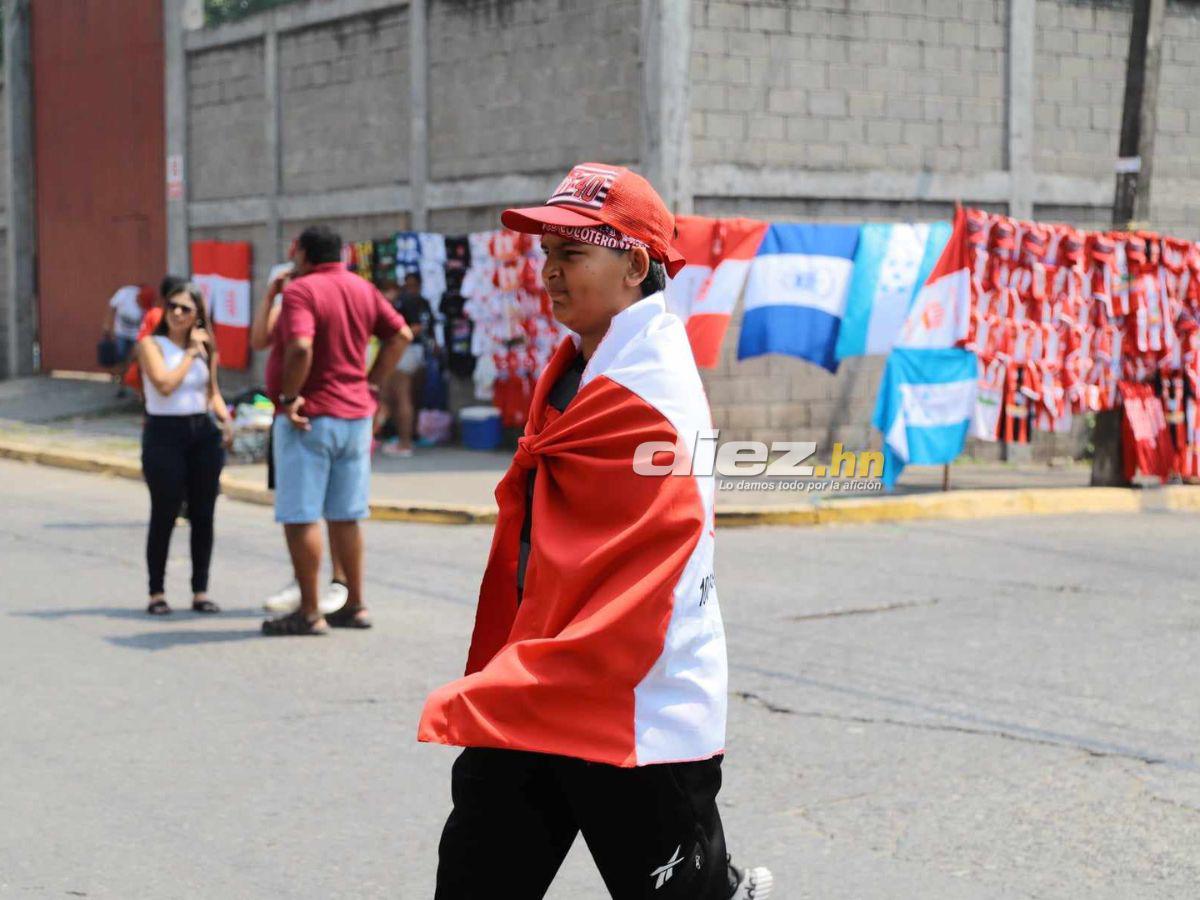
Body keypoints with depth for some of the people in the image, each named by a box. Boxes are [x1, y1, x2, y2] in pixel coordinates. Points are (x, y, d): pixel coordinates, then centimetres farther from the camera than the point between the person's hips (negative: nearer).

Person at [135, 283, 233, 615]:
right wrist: (191, 353, -11)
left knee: (203, 515, 5)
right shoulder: (151, 344, -3)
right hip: (164, 433, -4)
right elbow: (164, 384, -17)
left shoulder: (206, 347, 11)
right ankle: (157, 594, 7)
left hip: (203, 432, 4)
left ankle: (200, 592, 13)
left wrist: (225, 419, 2)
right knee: (164, 515, -2)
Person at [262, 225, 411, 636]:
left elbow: (300, 347, -28)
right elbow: (401, 335, 11)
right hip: (356, 414, 7)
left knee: (300, 517, -2)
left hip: (307, 418, -7)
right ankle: (355, 606, 18)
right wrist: (371, 383, 11)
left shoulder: (300, 290, -14)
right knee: (346, 516, 14)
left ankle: (309, 613, -1)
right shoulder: (363, 289, 9)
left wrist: (289, 396, -17)